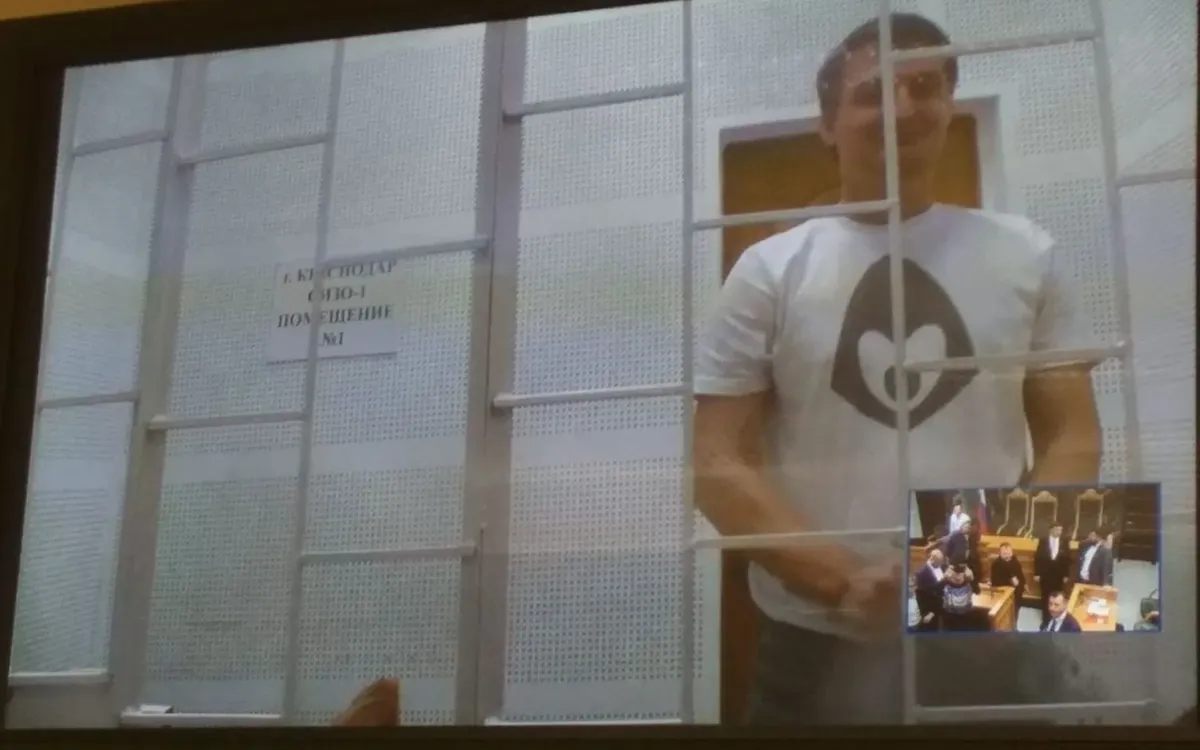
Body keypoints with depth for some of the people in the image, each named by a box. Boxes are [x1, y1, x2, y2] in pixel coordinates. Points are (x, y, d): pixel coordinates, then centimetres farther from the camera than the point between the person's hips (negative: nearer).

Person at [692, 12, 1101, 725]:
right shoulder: (769, 271, 0)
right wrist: (845, 580, -16)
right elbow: (719, 464, -3)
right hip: (820, 647, -1)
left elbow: (1073, 435, 6)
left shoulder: (1026, 255, 5)